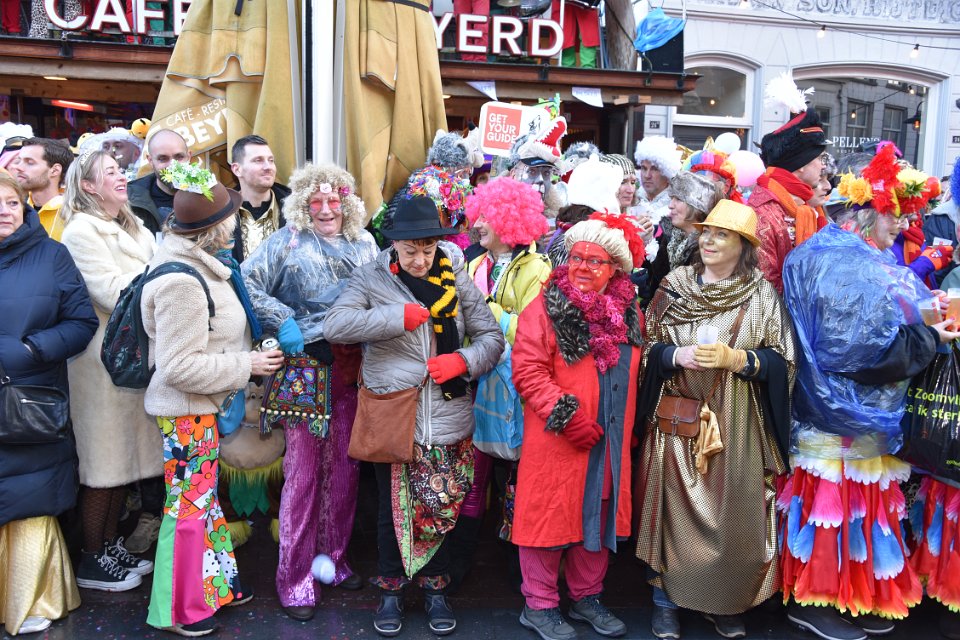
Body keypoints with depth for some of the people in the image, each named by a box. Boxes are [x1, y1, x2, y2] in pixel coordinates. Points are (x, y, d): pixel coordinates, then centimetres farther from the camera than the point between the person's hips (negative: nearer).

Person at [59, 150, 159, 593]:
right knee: (102, 463, 0)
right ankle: (91, 561, 14)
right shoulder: (81, 231, -10)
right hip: (104, 356, -8)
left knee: (124, 457, 14)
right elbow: (117, 295, -18)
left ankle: (111, 545, 27)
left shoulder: (133, 228, 16)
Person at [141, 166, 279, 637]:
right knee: (189, 503, 5)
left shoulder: (203, 264, 4)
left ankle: (216, 584, 38)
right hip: (186, 411, -10)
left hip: (203, 406, 10)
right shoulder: (181, 282, -27)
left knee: (204, 496, 21)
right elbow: (179, 367, -27)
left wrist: (249, 354, 13)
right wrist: (245, 365, -21)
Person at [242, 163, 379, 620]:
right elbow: (248, 282, -5)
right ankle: (295, 576, 11)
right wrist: (282, 321, -14)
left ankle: (334, 556, 28)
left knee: (344, 466, 11)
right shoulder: (287, 242, 0)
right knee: (303, 468, -1)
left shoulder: (364, 244, 12)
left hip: (351, 368, 4)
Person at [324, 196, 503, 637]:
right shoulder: (371, 278, -2)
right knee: (392, 508, 12)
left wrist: (464, 360, -15)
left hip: (447, 418, 1)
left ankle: (435, 587, 32)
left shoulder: (456, 279, 2)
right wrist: (399, 317, -21)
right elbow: (335, 325, -16)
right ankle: (391, 590, 32)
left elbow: (491, 336, 5)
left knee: (441, 506, 10)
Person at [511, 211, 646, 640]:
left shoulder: (629, 314, 7)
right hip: (556, 441, -5)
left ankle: (587, 598, 33)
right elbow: (527, 370, -14)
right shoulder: (545, 308, -8)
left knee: (599, 517, 15)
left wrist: (628, 426, 10)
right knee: (551, 516, 4)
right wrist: (567, 416, -19)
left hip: (610, 444, 5)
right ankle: (539, 605, 20)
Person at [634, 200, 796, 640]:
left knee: (732, 514, 5)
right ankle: (666, 600, 23)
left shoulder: (762, 295, 0)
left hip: (734, 424, 0)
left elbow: (781, 362, -2)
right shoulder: (674, 286, 2)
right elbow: (648, 349, 3)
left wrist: (736, 359, -18)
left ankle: (724, 603, 26)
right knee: (674, 509, 5)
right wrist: (678, 356, -17)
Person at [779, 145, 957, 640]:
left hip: (872, 411, 10)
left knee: (865, 502, 16)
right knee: (834, 501, 0)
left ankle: (859, 596, 28)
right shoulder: (842, 265, -18)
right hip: (841, 413, -10)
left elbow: (894, 319, 18)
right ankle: (813, 600, 14)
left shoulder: (874, 260, 15)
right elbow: (869, 345, -23)